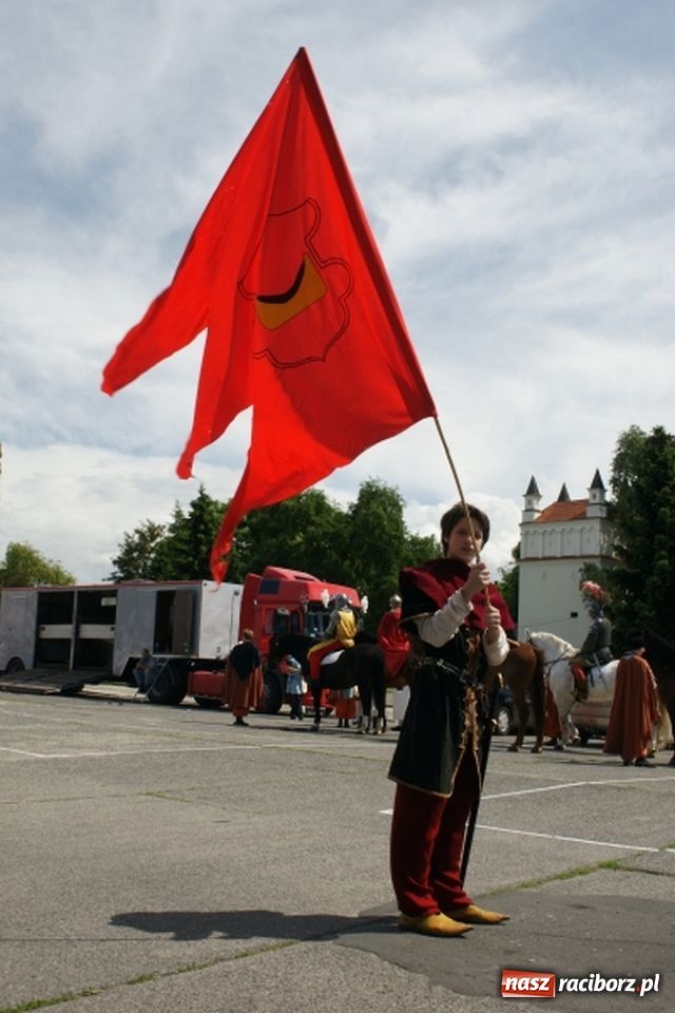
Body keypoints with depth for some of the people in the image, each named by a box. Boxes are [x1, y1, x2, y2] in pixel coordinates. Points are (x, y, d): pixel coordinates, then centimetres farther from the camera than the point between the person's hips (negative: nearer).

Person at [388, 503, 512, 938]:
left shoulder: (486, 589, 17)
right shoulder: (424, 579, -1)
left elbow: (497, 658, 11)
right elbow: (433, 635, -15)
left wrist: (494, 630, -9)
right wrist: (465, 594, -23)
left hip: (471, 702, 7)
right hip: (435, 700, -7)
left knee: (458, 803, 12)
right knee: (424, 802, -6)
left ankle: (449, 895, 21)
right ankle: (416, 905, -3)